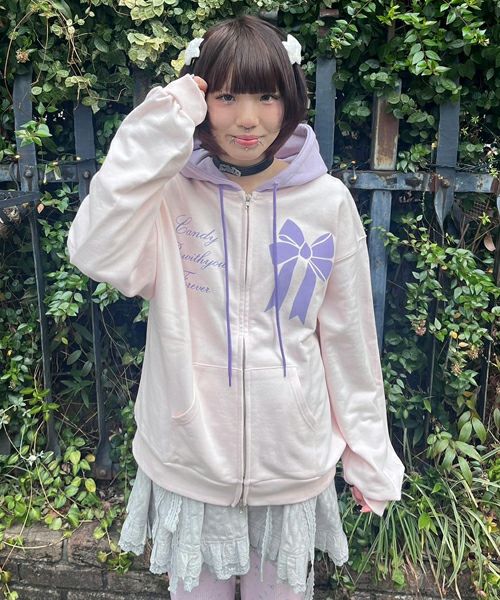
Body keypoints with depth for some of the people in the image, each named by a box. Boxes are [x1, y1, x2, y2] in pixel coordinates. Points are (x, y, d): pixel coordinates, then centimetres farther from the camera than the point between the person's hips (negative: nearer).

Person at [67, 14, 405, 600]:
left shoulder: (328, 202, -8)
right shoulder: (169, 191, -9)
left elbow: (350, 340, -2)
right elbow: (98, 255, -29)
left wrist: (369, 455, 3)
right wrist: (154, 135, -29)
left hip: (293, 462, 1)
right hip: (189, 459, 0)